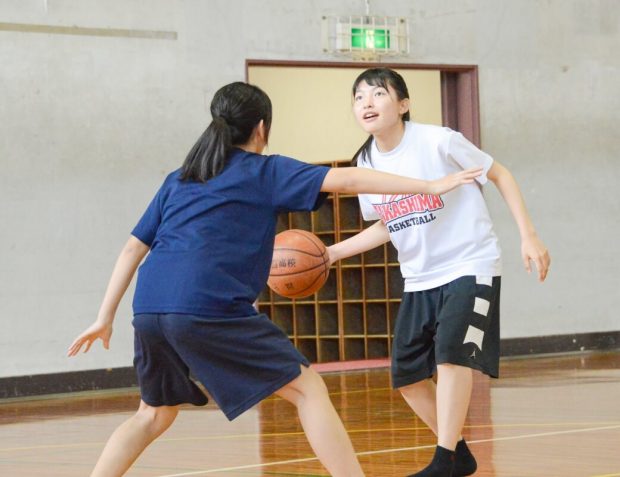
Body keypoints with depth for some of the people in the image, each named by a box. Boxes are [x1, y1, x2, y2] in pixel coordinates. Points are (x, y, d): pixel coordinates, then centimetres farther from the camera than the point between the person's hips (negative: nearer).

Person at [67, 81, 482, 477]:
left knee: (155, 414, 27)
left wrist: (105, 318, 28)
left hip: (150, 310, 6)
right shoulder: (265, 172, 12)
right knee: (309, 390, 0)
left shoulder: (179, 179, 27)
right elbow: (345, 180, 2)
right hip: (210, 308, -6)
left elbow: (133, 248, 24)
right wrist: (429, 186, 3)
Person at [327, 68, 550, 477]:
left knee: (451, 351, -26)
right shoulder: (366, 163, 0)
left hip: (471, 267, -7)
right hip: (419, 279, 7)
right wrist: (334, 252, 6)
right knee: (407, 376, 5)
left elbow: (500, 175, -6)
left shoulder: (438, 141, -16)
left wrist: (528, 236, -12)